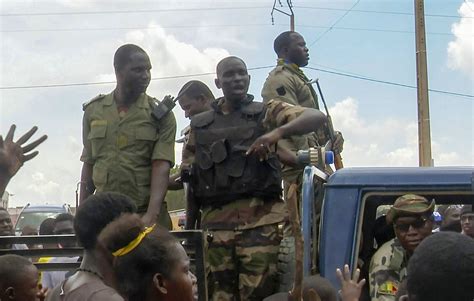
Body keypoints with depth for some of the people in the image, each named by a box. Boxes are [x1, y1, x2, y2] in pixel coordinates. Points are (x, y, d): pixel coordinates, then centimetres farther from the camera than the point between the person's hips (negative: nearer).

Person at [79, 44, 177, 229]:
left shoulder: (161, 115, 1)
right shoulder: (94, 111, 10)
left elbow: (161, 168, -9)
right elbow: (88, 165, 16)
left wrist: (151, 216, -23)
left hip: (146, 215, -2)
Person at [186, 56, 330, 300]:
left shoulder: (266, 113, 10)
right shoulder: (199, 125, 18)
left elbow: (318, 117, -4)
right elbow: (192, 176, 21)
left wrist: (278, 132, -21)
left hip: (260, 219, -3)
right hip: (215, 223, 3)